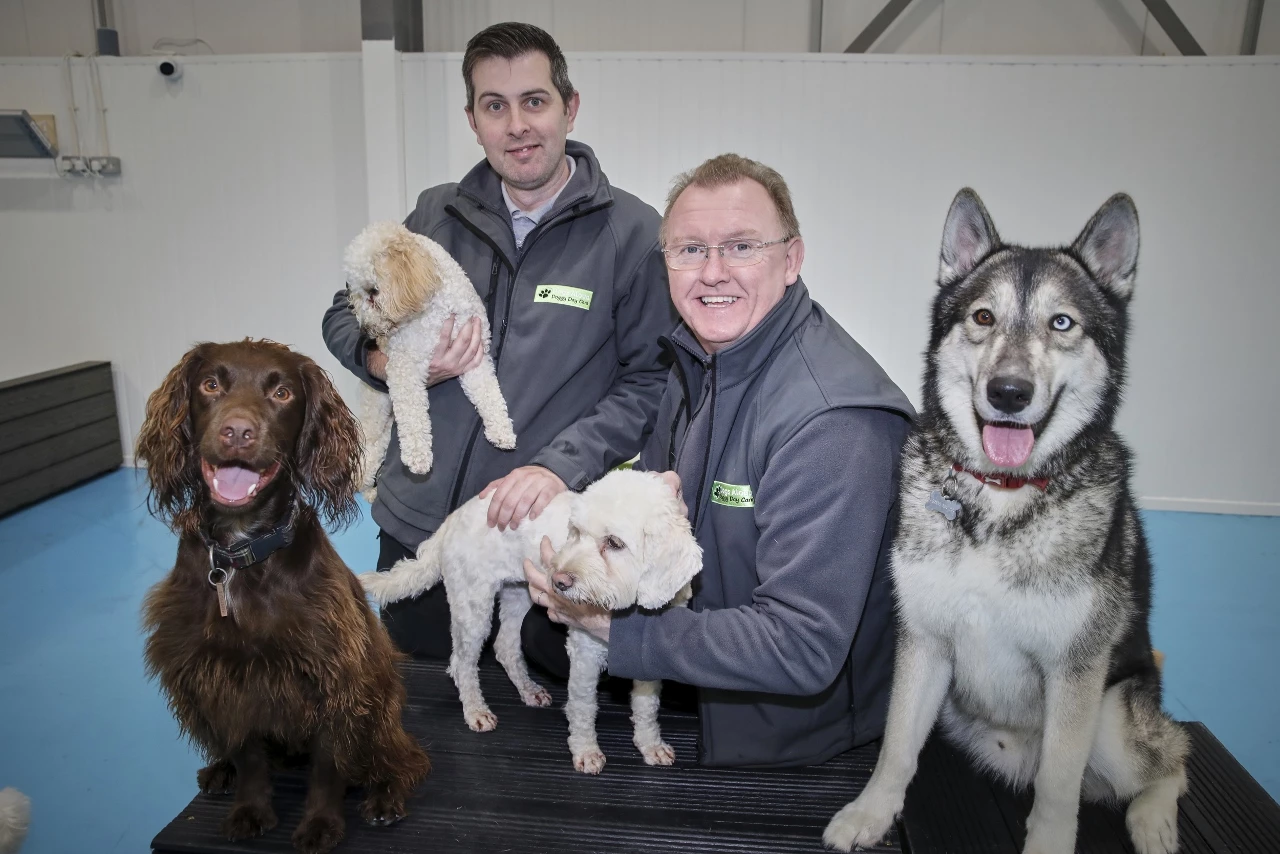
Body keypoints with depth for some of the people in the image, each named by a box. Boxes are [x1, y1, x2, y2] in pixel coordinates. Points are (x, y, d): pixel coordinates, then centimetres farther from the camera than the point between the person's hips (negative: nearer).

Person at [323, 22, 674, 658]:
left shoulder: (632, 232, -9)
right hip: (415, 528, 4)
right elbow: (344, 316, 13)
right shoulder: (437, 213, 3)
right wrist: (391, 362, -8)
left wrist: (563, 464, -22)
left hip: (545, 536, -3)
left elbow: (652, 379, -10)